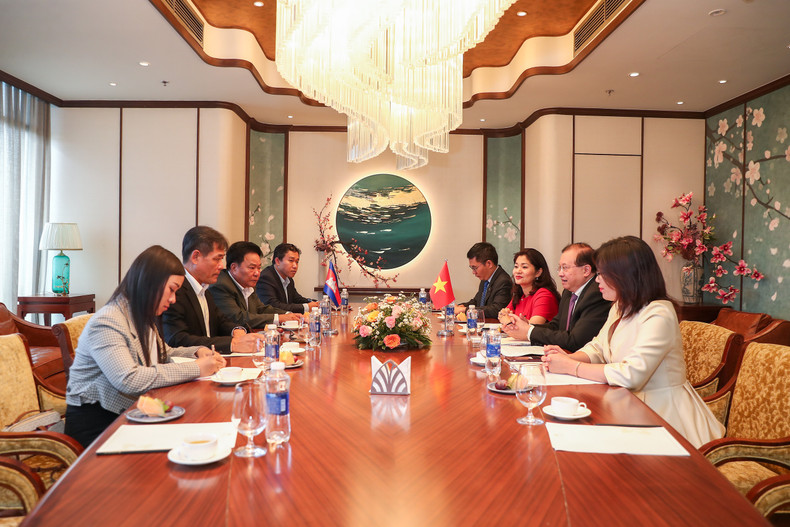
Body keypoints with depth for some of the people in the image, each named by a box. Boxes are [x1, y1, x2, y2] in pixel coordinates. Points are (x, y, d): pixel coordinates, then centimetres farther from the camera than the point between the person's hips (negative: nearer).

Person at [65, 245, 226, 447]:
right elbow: (128, 380, -31)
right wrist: (195, 369, -27)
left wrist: (197, 352, 3)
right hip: (96, 422, -8)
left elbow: (162, 355, 25)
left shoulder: (142, 319, 11)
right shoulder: (106, 323, -19)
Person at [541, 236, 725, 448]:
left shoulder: (658, 315, -21)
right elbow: (597, 348, 13)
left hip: (662, 411, -7)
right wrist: (569, 358, -9)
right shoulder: (620, 308, 7)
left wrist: (570, 367, -23)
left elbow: (631, 375, -29)